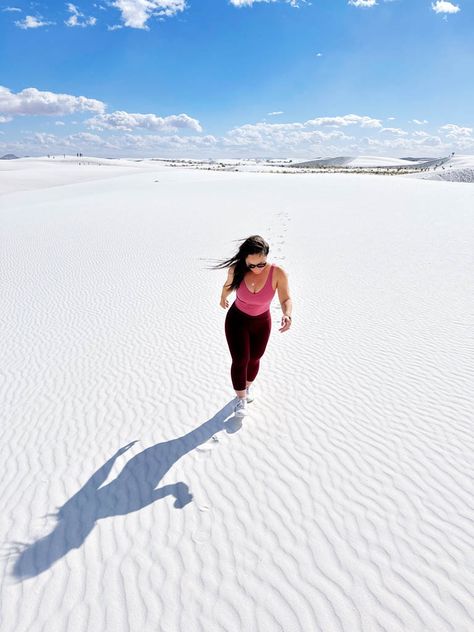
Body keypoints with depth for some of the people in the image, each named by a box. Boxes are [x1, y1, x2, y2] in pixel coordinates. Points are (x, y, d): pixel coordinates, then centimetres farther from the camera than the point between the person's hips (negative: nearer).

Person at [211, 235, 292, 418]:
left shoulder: (278, 273, -27)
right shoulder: (237, 269, -23)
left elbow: (286, 300, -21)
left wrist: (287, 315, -43)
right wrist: (223, 298, 19)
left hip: (262, 323, 1)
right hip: (237, 320, -1)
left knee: (254, 358, 17)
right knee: (240, 360, -8)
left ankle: (248, 386, 46)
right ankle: (240, 398, 14)